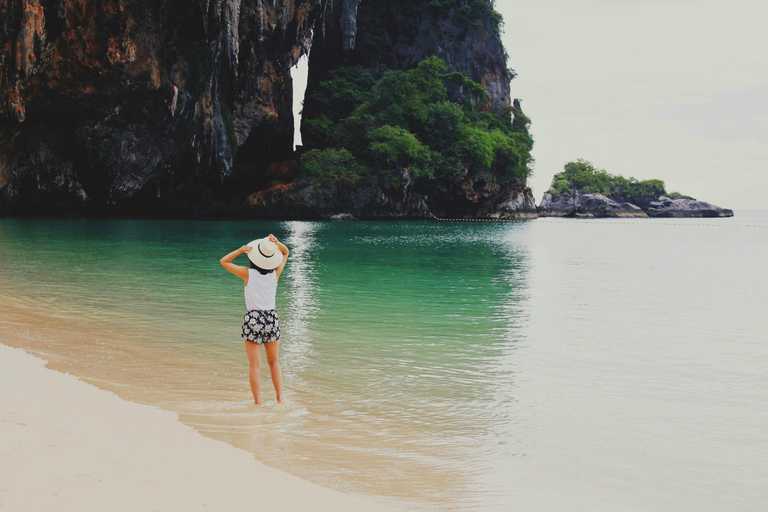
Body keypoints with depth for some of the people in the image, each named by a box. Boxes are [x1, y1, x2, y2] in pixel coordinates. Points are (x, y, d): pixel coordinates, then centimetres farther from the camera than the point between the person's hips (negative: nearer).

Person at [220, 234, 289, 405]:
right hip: (272, 319, 3)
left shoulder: (248, 274, -8)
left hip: (253, 319, -3)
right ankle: (280, 398, 13)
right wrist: (277, 243, -5)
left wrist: (240, 250, -8)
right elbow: (285, 252, 16)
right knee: (274, 362, 20)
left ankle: (258, 403, 1)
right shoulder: (275, 274, -1)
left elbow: (224, 261, 5)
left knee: (255, 366, 2)